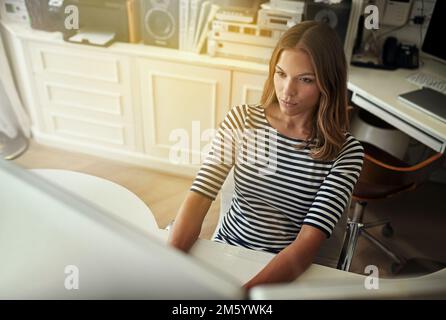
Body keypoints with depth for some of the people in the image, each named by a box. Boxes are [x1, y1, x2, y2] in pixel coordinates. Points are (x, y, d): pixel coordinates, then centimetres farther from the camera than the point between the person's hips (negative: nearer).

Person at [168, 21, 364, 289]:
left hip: (288, 270, -1)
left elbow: (308, 244, -21)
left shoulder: (345, 151, -13)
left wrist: (244, 292, -35)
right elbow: (200, 197, -14)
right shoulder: (241, 120, -7)